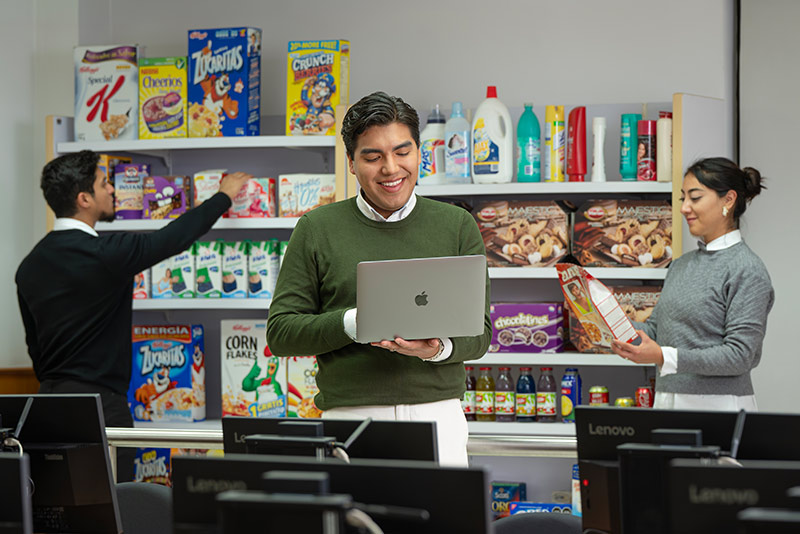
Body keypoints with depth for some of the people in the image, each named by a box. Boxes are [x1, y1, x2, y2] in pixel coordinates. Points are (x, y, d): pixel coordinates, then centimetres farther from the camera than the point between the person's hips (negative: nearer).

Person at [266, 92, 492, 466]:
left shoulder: (457, 227, 11)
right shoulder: (317, 229, 8)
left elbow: (479, 332, 8)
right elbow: (280, 332, 5)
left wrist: (439, 348, -14)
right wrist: (352, 323, -11)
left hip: (437, 418, 1)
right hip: (349, 418, -1)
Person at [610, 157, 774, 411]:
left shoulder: (748, 270, -10)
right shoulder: (681, 265, 16)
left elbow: (739, 355, -16)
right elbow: (655, 328, 16)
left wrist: (664, 357, -23)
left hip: (719, 409, -7)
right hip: (667, 402, 7)